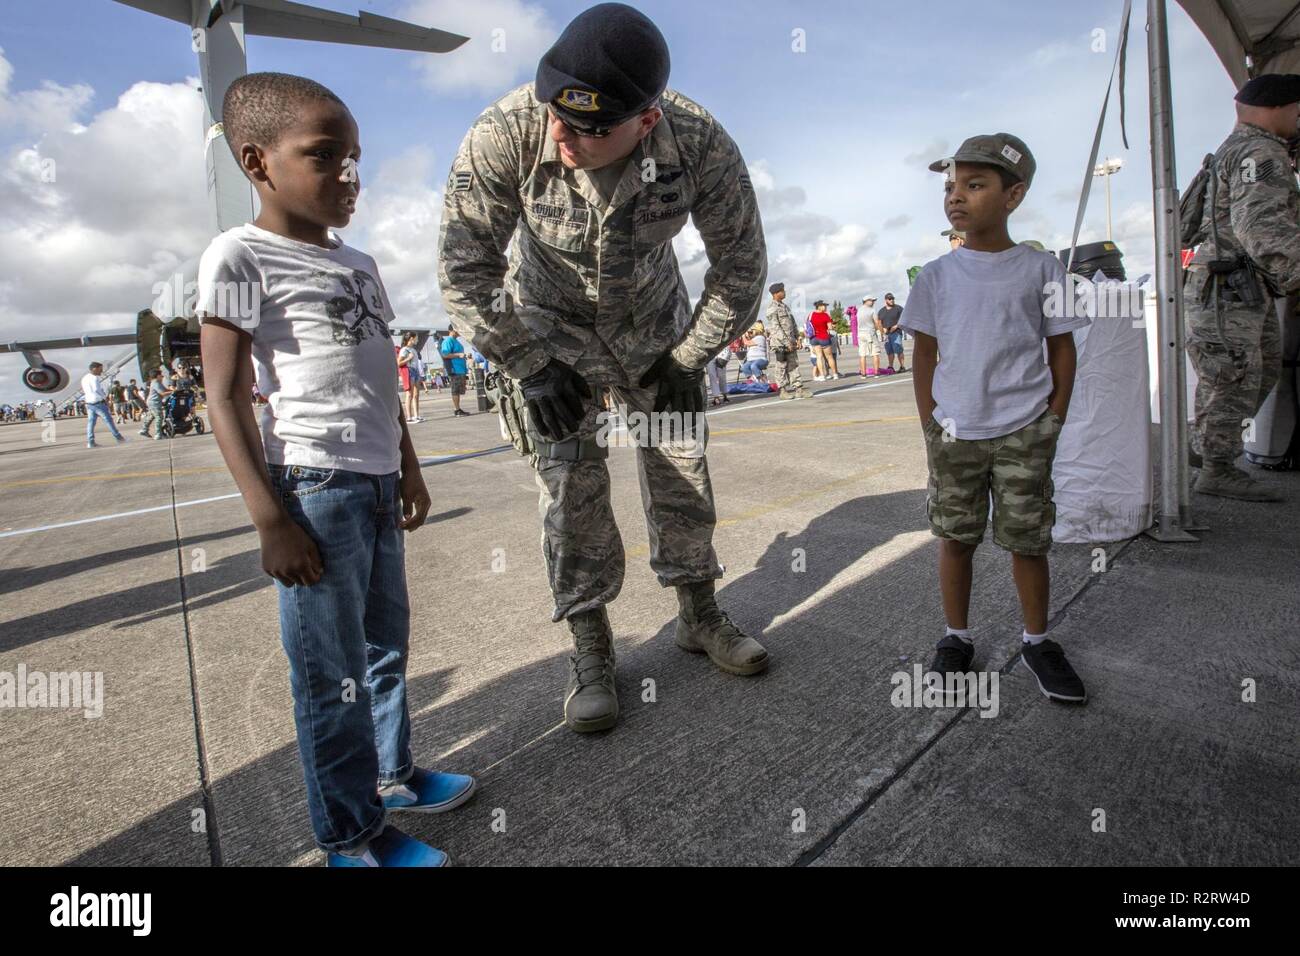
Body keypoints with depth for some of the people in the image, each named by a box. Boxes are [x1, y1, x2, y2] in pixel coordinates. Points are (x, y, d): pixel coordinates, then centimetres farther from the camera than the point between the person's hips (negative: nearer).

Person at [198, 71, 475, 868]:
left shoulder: (359, 264, 16)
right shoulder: (240, 257, -6)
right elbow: (226, 397, -10)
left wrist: (408, 469, 18)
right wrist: (271, 518, -14)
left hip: (378, 482, 8)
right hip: (316, 487, -7)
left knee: (387, 644, 18)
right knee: (333, 674, 2)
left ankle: (392, 775, 36)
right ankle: (351, 836, 19)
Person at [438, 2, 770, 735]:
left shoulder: (700, 144, -28)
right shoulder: (506, 133, -30)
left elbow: (741, 267, -13)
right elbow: (465, 269, -20)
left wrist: (684, 360, -11)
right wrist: (530, 369, -19)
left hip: (656, 325, 2)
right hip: (553, 328, -1)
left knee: (683, 473, 5)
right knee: (572, 489, -6)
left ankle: (699, 615, 25)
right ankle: (592, 651, 10)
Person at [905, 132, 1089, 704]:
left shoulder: (1040, 270, 1)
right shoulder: (937, 275, 3)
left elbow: (1061, 350, 5)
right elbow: (924, 353, 6)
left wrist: (1051, 424, 0)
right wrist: (930, 425, 1)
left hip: (1023, 433, -1)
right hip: (954, 434, 1)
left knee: (1027, 540, 7)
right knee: (955, 538, 8)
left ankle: (1036, 641, 27)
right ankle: (957, 638, 24)